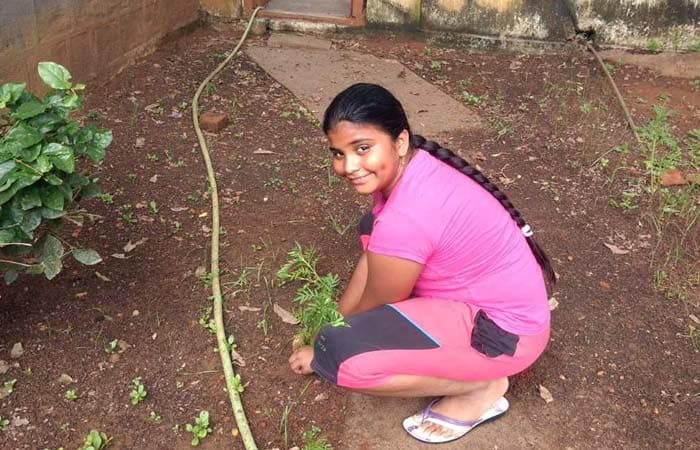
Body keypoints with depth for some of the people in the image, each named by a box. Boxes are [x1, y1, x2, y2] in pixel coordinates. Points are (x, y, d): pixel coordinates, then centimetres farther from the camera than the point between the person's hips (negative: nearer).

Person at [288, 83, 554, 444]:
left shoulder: (404, 219, -30)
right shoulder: (410, 168, -3)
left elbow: (373, 308, -12)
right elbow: (371, 256, 9)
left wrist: (323, 350, 6)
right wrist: (336, 321, 12)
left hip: (505, 329, -10)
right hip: (499, 296, 10)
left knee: (338, 356, -22)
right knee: (373, 229, 18)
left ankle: (480, 387, -3)